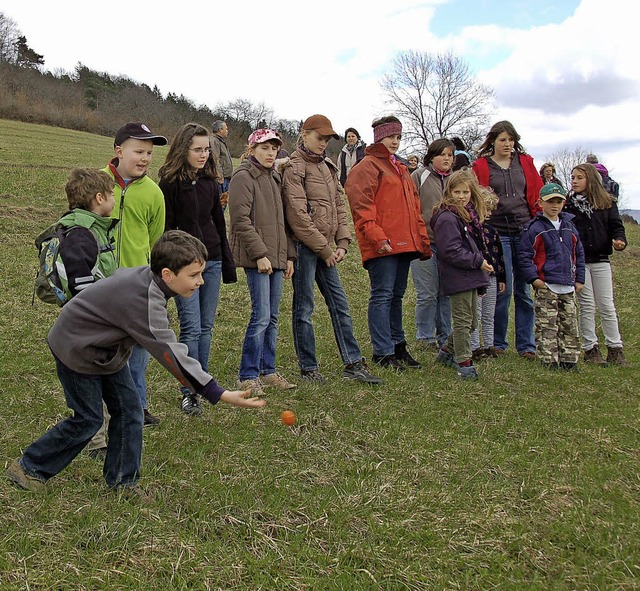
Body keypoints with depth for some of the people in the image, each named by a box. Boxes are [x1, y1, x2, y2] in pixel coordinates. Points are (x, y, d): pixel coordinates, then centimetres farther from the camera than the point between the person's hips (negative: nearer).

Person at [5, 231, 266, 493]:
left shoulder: (145, 274, -11)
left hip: (105, 347, 9)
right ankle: (29, 467, 19)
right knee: (88, 419, 0)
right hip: (76, 349, -9)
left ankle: (122, 481, 15)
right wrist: (220, 394, -44)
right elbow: (171, 354, -41)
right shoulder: (144, 301, -37)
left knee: (129, 410, 4)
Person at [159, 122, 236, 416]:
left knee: (206, 327, 10)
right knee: (191, 328, -7)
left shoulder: (209, 181, 11)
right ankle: (189, 392, 3)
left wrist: (227, 262, 16)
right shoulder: (170, 182, -7)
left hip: (211, 261, 6)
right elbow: (164, 227, -9)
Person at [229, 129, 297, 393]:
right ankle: (248, 376, 1)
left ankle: (268, 370, 20)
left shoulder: (274, 178, 19)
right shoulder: (243, 177, -5)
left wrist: (289, 255, 14)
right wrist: (259, 254, -17)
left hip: (277, 256, 8)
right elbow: (241, 220, -13)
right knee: (261, 316, -9)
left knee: (272, 317, 11)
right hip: (256, 257, -8)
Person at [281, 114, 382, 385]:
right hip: (304, 247, -8)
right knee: (304, 308, 1)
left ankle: (353, 363, 17)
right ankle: (308, 368, 11)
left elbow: (339, 205, 15)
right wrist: (324, 248, -13)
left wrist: (342, 243, 3)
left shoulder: (327, 167, 16)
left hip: (326, 249, 8)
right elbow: (298, 215, -15)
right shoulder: (294, 168, -8)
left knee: (340, 305, 10)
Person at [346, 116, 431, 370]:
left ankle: (397, 345, 23)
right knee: (382, 295, -7)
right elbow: (362, 208, -13)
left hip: (404, 243, 9)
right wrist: (377, 238, -23)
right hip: (382, 245, -9)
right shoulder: (368, 167, -3)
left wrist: (423, 240, 20)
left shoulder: (400, 169, 25)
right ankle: (383, 353, -4)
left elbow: (414, 208, 26)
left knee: (397, 295, 14)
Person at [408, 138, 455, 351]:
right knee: (428, 293, -3)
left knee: (446, 292, 9)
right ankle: (424, 337, 9)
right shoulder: (419, 176, 0)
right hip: (424, 243, -5)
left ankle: (444, 336, 19)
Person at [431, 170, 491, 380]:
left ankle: (447, 351, 32)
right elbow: (451, 252, -20)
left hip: (470, 277, 9)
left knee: (471, 322, 17)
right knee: (463, 321, -2)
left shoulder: (470, 215, 15)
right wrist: (478, 261, -17)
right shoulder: (447, 218, -14)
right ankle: (464, 363, 8)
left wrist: (480, 262, 9)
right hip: (458, 278, -9)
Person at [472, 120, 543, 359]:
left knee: (524, 291, 5)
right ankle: (498, 342, 11)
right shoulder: (481, 166, 4)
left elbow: (537, 195, 11)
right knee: (503, 289, -4)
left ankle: (526, 345, 13)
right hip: (498, 233, -3)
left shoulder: (525, 163, 13)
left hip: (524, 232, 3)